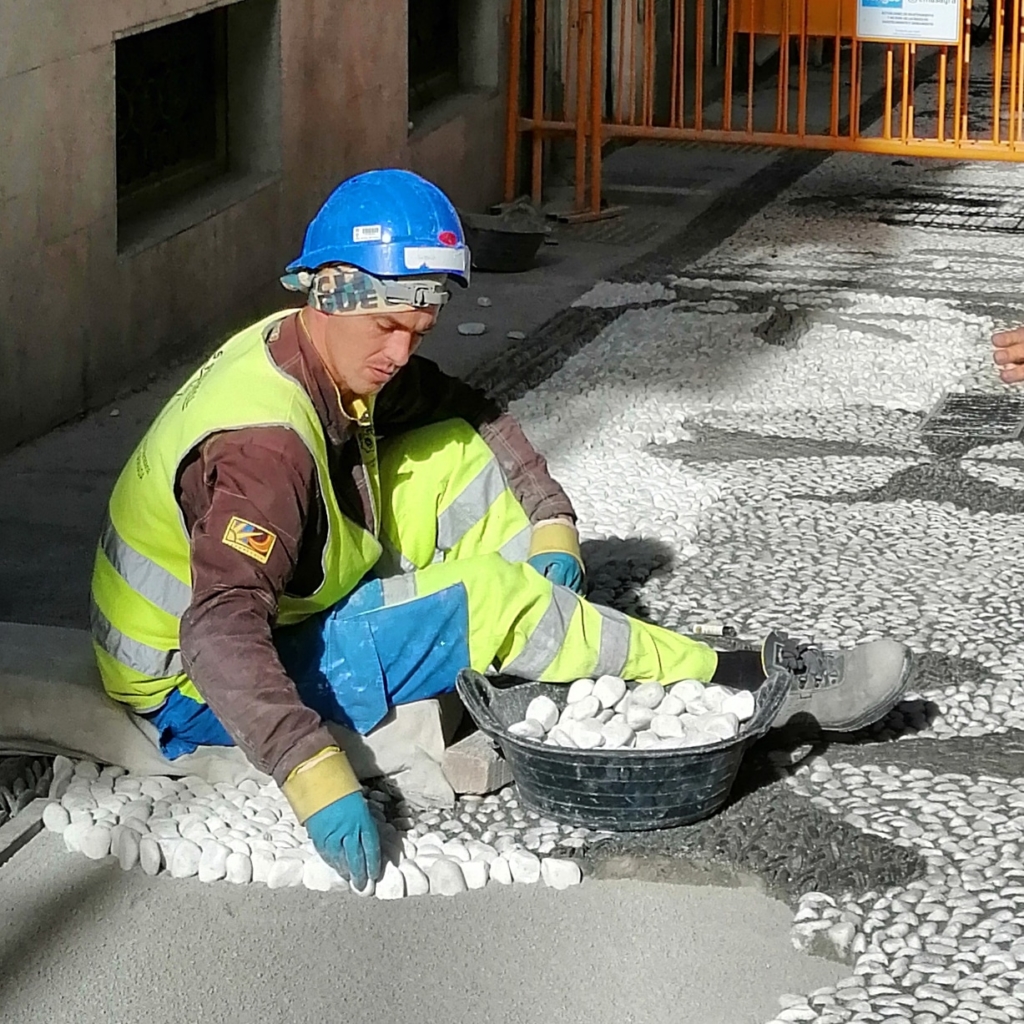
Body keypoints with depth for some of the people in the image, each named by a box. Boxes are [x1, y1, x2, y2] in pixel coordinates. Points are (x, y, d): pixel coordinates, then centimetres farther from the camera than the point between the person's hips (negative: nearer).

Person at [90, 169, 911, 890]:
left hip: (290, 610, 9)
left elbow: (474, 416, 13)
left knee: (453, 455, -1)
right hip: (199, 688, -9)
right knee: (491, 600, -21)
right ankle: (749, 686, -13)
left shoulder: (345, 360, -4)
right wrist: (314, 774, -51)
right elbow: (223, 634, -43)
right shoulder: (262, 443, -32)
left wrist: (550, 525, -1)